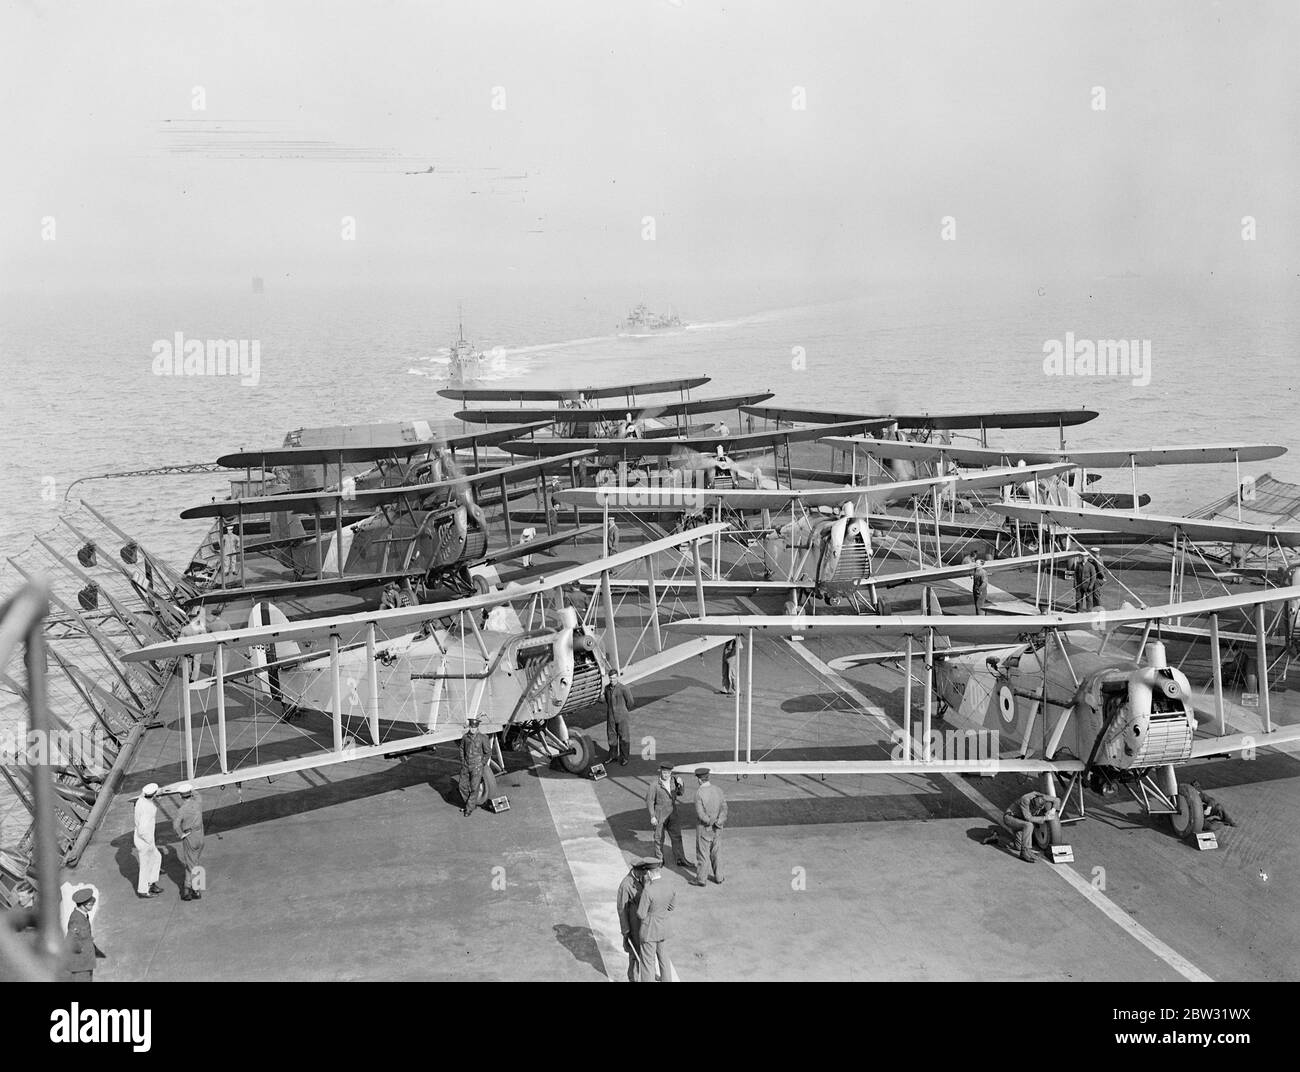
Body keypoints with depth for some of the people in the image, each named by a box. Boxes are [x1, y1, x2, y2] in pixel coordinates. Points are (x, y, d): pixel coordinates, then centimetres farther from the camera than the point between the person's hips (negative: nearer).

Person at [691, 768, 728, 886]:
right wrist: (718, 822, -15)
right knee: (716, 853, 17)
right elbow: (724, 809, -7)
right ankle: (718, 877, 25)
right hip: (717, 829, 5)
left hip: (704, 828, -5)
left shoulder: (699, 793, -19)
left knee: (701, 854, 7)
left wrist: (711, 822, -10)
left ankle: (700, 879, 16)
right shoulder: (718, 790, -3)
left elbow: (700, 813, -22)